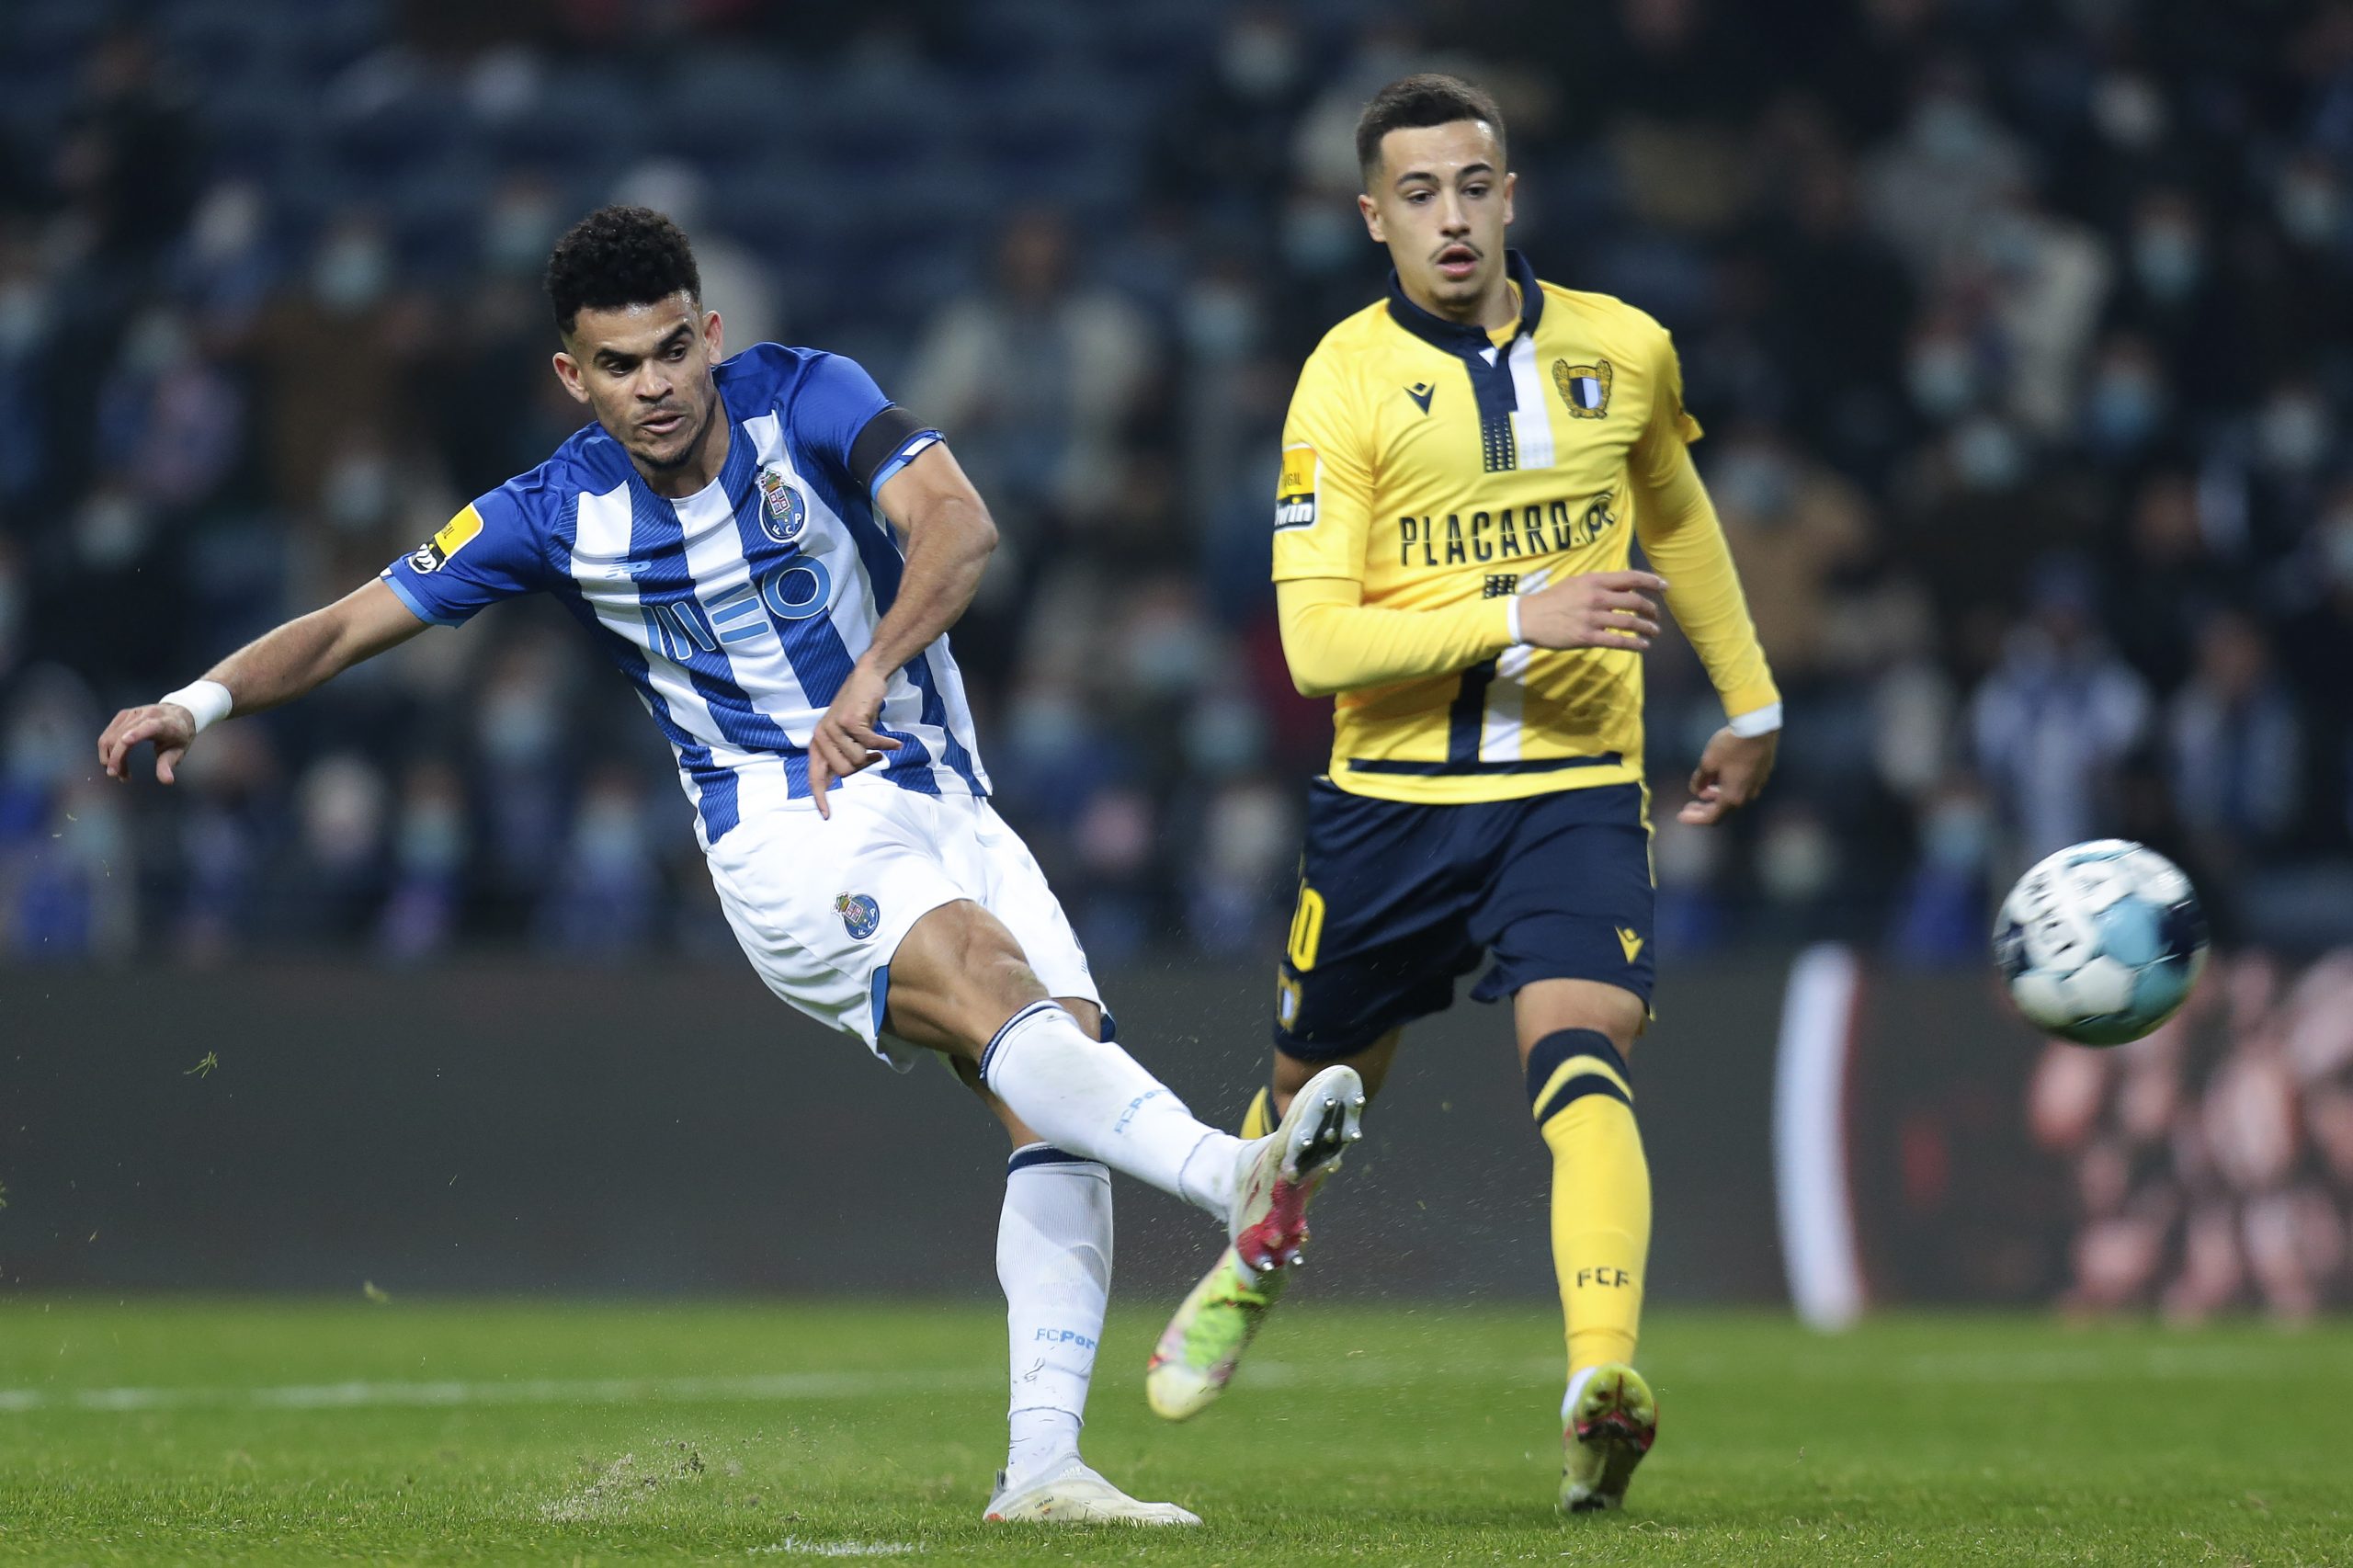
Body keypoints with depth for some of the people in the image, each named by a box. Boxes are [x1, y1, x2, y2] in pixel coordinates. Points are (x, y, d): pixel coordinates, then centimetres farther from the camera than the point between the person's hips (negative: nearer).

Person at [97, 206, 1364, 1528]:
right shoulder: (561, 514, 1)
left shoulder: (806, 400, -1)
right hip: (788, 838, -2)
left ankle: (1044, 1463, -18)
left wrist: (871, 678, -29)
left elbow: (958, 524, -15)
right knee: (988, 977, -32)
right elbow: (351, 626, 6)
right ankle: (1234, 1176, -52)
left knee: (1060, 1093, -15)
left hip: (946, 808, 3)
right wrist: (202, 702, -10)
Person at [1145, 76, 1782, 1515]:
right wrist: (1520, 615, -25)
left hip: (1576, 787, 0)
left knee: (1582, 1058, -23)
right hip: (1392, 791, 0)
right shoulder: (1348, 382, -9)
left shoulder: (1624, 352, 2)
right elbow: (1317, 641, -16)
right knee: (1322, 1083, 17)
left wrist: (1750, 705, 30)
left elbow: (1675, 519, 24)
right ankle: (1249, 1272, 49)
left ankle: (1603, 1388, -36)